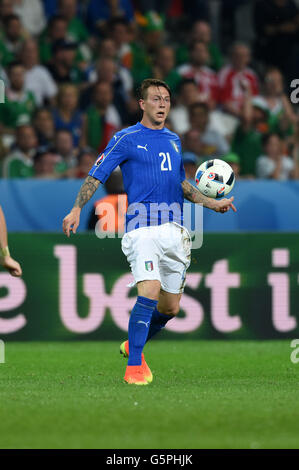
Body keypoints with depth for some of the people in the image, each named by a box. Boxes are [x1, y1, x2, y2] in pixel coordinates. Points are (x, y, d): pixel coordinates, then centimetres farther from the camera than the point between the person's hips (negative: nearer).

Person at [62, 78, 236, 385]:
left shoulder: (173, 140, 18)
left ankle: (133, 345, 33)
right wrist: (76, 209, -15)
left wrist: (212, 203, 22)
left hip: (174, 230, 6)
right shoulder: (126, 139, 1)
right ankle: (134, 367, -17)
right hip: (143, 227, -6)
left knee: (170, 307, 7)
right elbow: (96, 175, -2)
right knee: (150, 292, -24)